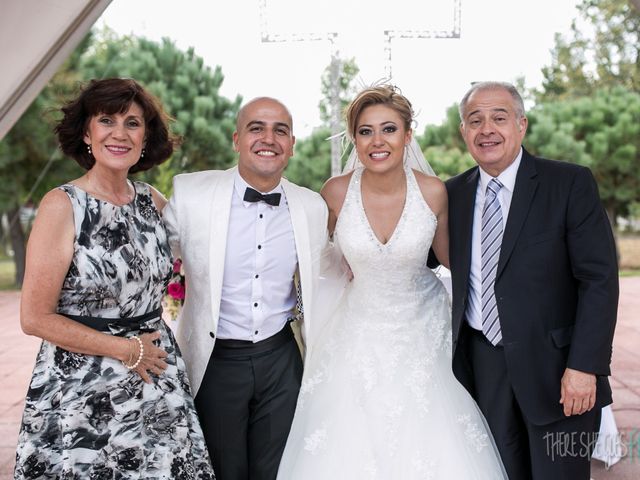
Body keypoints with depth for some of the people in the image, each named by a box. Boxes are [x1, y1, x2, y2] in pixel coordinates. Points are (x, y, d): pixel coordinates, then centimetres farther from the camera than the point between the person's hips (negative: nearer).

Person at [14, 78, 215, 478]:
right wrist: (126, 349, -10)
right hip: (82, 393, -4)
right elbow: (36, 318, -12)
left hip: (158, 386, 4)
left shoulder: (153, 201, 3)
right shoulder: (62, 205, -11)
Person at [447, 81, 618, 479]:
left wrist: (584, 365, -16)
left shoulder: (571, 184, -7)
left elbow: (599, 279, -11)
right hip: (483, 366, 4)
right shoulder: (453, 193, 6)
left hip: (554, 364, -3)